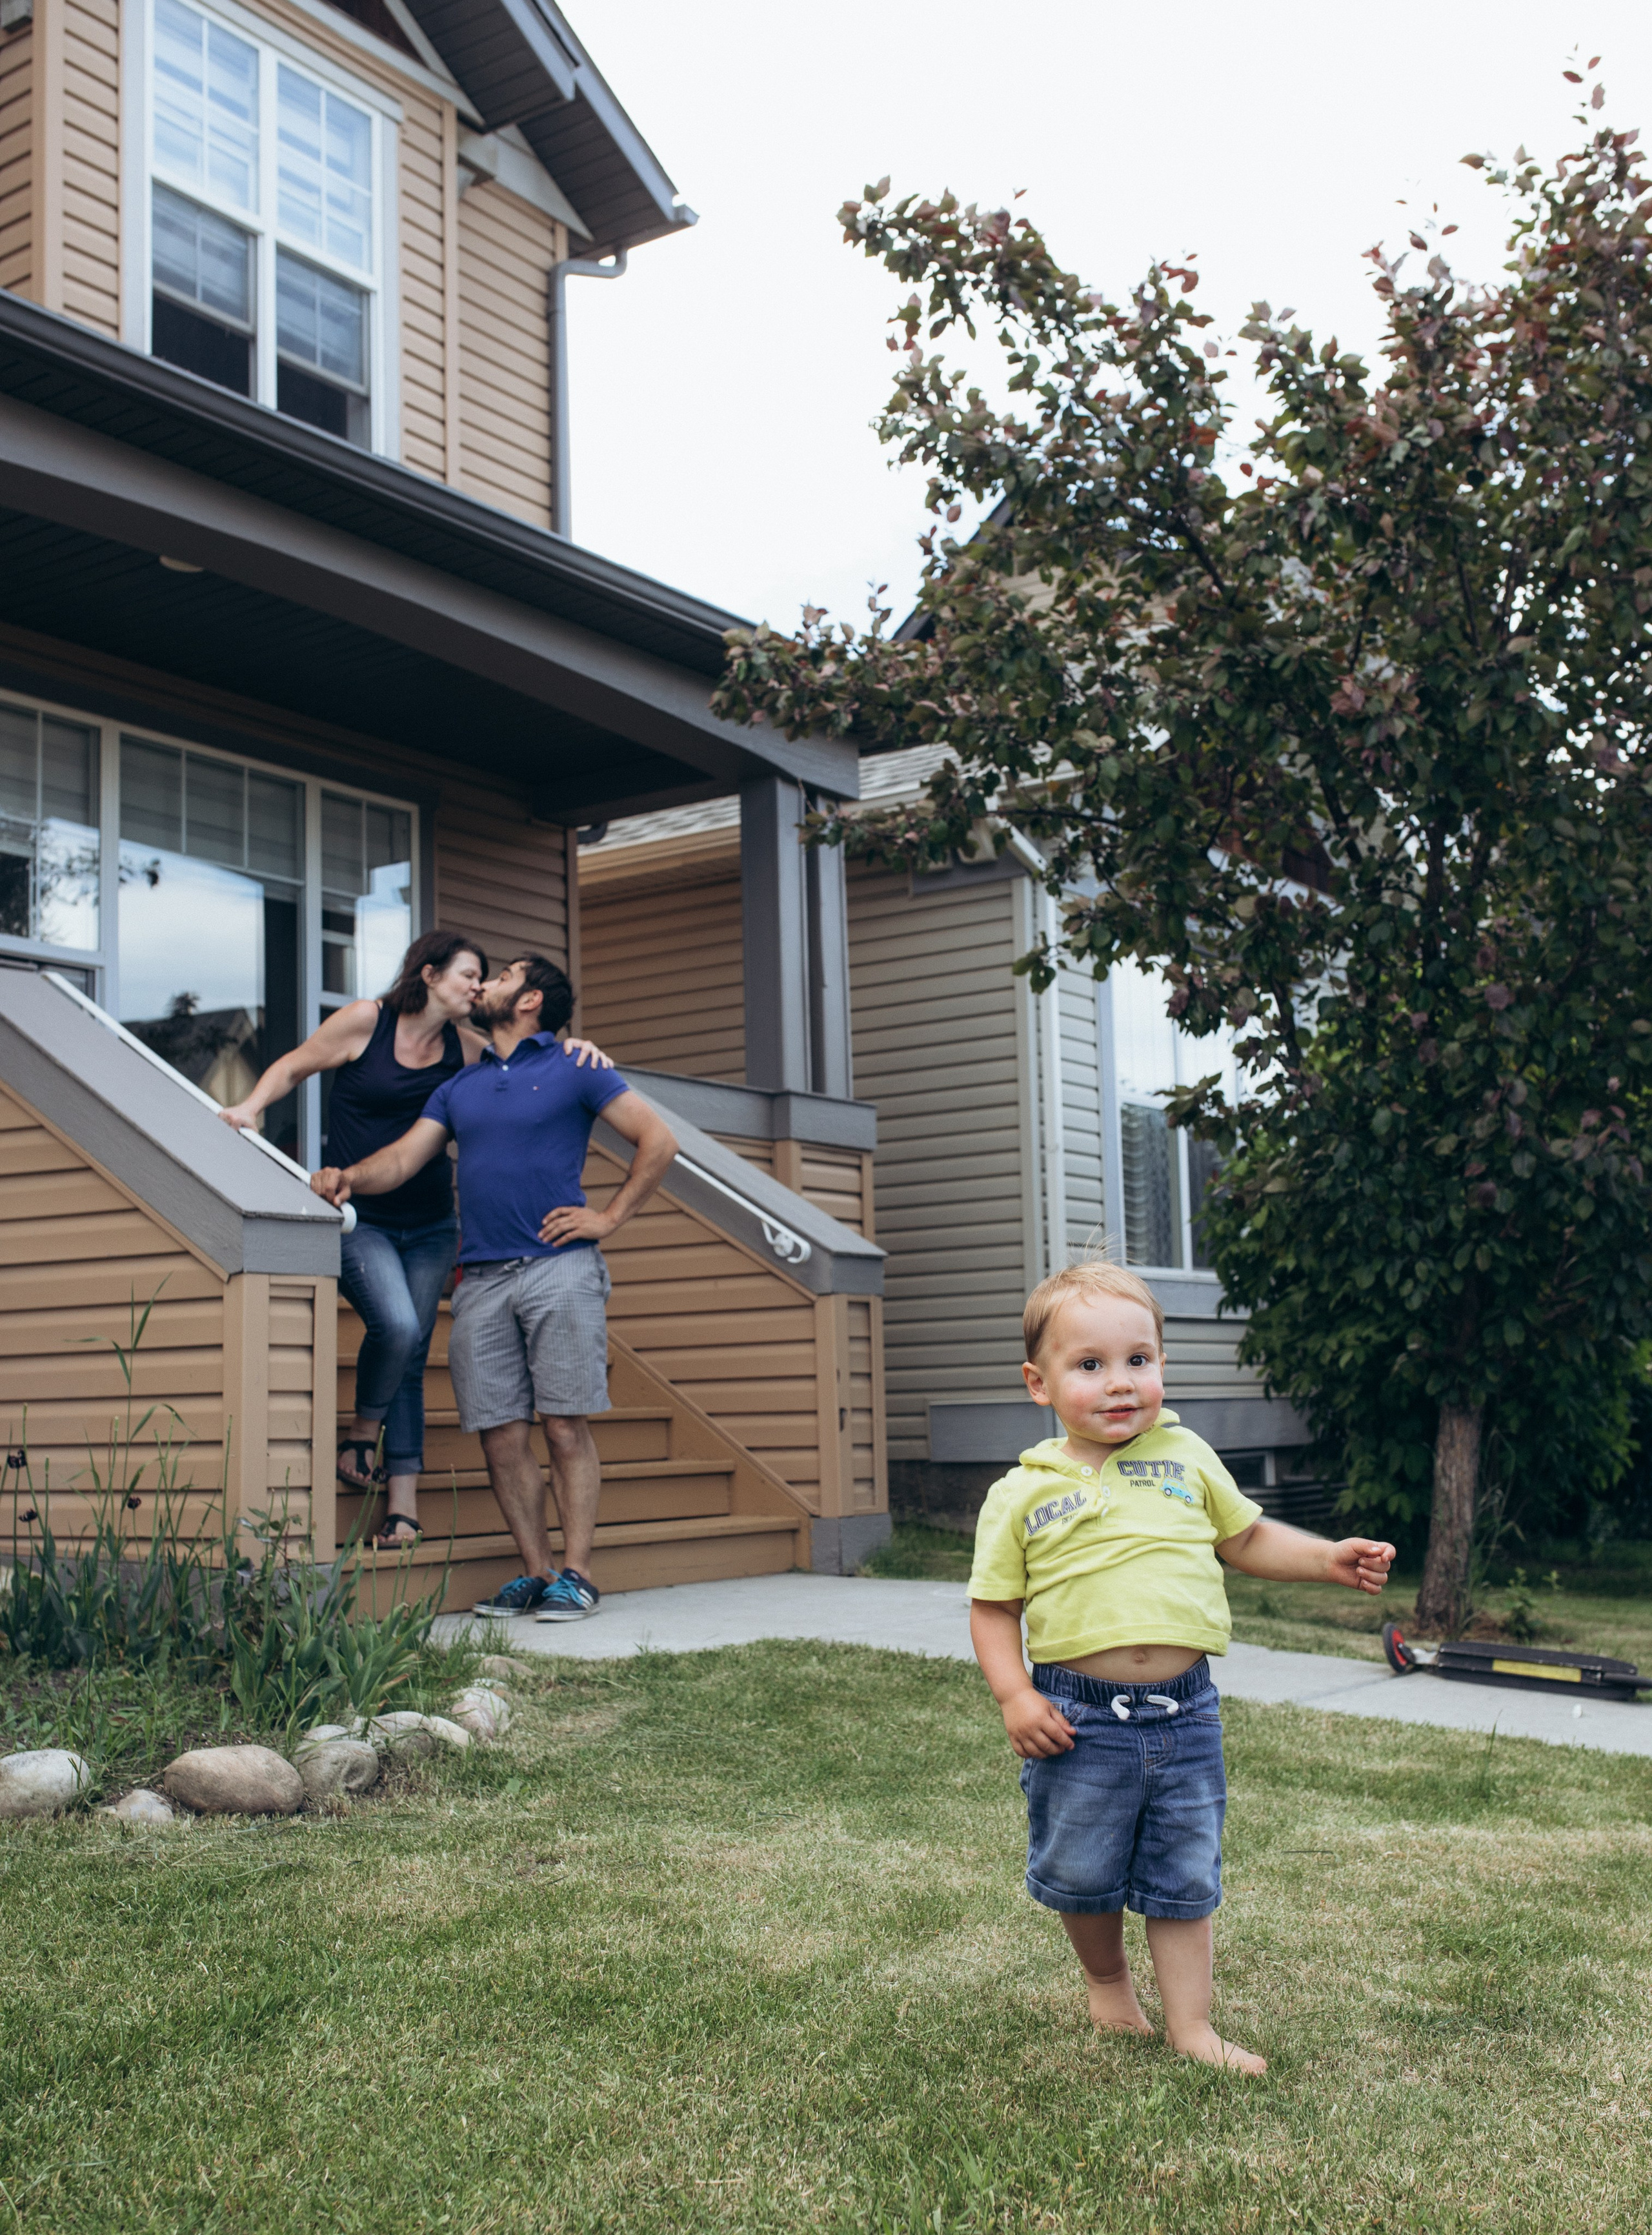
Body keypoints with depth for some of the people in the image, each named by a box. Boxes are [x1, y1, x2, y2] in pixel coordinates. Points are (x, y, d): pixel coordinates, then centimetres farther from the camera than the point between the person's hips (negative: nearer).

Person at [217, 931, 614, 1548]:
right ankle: (362, 1436, 4)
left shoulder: (463, 1046, 4)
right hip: (359, 1219, -4)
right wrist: (251, 1106, -12)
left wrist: (576, 1051, -15)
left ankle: (402, 1512, 7)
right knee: (395, 1323, -26)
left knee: (410, 1357, 3)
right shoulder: (365, 1020, -6)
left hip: (430, 1225, 4)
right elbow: (293, 1067, 4)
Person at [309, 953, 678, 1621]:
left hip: (558, 1269, -5)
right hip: (480, 1278, 5)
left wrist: (609, 1217, -2)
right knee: (501, 1434, 1)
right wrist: (349, 1177, -10)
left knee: (564, 1427, -6)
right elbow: (403, 1158, 10)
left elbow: (658, 1141, 4)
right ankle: (536, 1573, 9)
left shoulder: (573, 1067, 6)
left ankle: (575, 1575, -1)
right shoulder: (459, 1087, 21)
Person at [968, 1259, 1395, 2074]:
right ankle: (1107, 1980, 42)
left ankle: (1191, 2025, 27)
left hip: (1183, 1709, 2)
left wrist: (1327, 1558, 3)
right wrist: (1013, 1696, -12)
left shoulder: (1186, 1458, 3)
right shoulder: (1022, 1495, -5)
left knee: (1185, 1880, 12)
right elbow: (994, 1607, 0)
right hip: (1078, 1715, -1)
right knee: (1081, 1874, 13)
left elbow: (1245, 1537, 16)